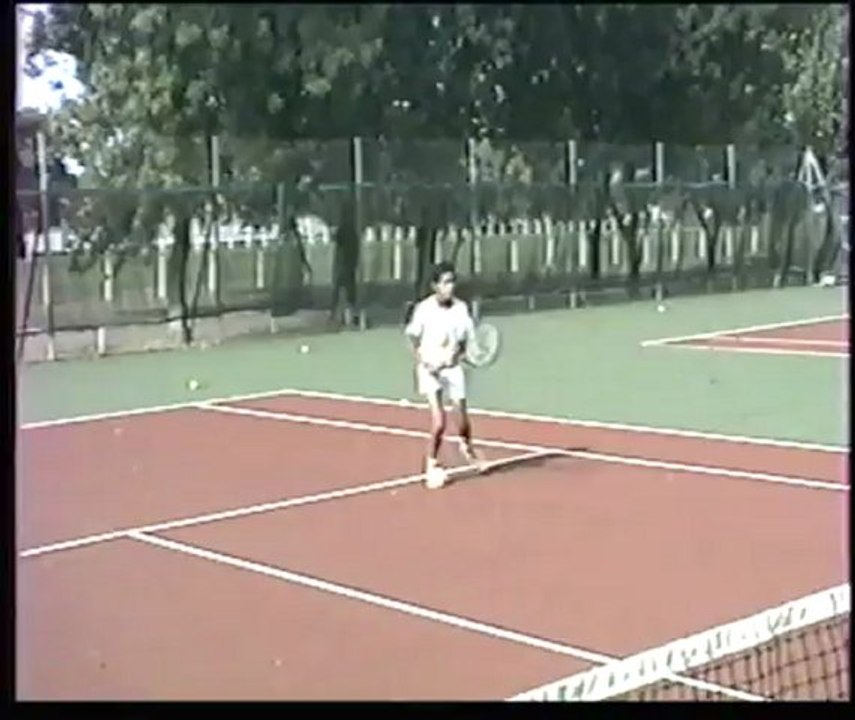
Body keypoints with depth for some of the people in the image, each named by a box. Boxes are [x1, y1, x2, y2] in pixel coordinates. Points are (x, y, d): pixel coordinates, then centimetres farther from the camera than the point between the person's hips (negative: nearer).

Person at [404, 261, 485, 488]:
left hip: (453, 369, 3)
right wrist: (424, 364, -17)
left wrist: (457, 351, -17)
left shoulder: (461, 308, -6)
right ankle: (432, 465, 6)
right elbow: (415, 343, -2)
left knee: (463, 420, 9)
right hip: (430, 370, -3)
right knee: (439, 422, -15)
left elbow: (465, 340, 4)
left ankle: (467, 446, 44)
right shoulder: (424, 309, -13)